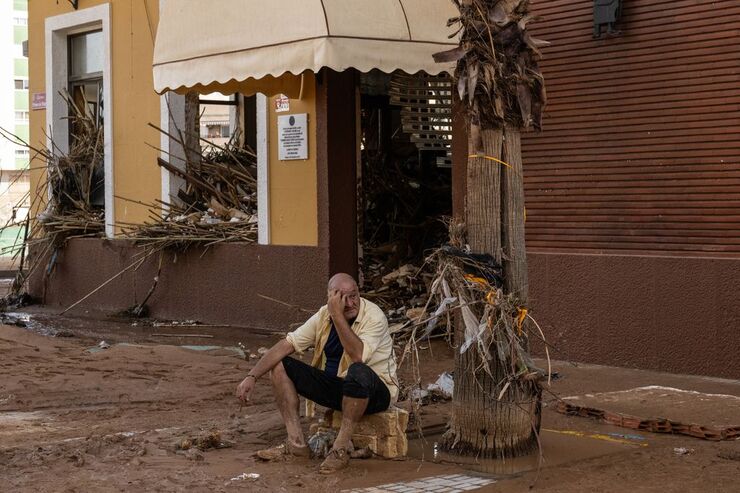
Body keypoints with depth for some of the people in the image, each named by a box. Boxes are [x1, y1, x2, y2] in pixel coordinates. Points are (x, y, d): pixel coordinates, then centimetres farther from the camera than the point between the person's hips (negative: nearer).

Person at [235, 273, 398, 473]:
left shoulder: (374, 316, -20)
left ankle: (340, 449, -30)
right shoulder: (324, 315, -3)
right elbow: (286, 344, -5)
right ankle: (296, 442, -14)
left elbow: (358, 356, -36)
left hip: (374, 390, -6)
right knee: (279, 366, -6)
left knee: (358, 372, -42)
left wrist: (338, 315, -36)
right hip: (336, 386, 6)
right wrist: (251, 377, -15)